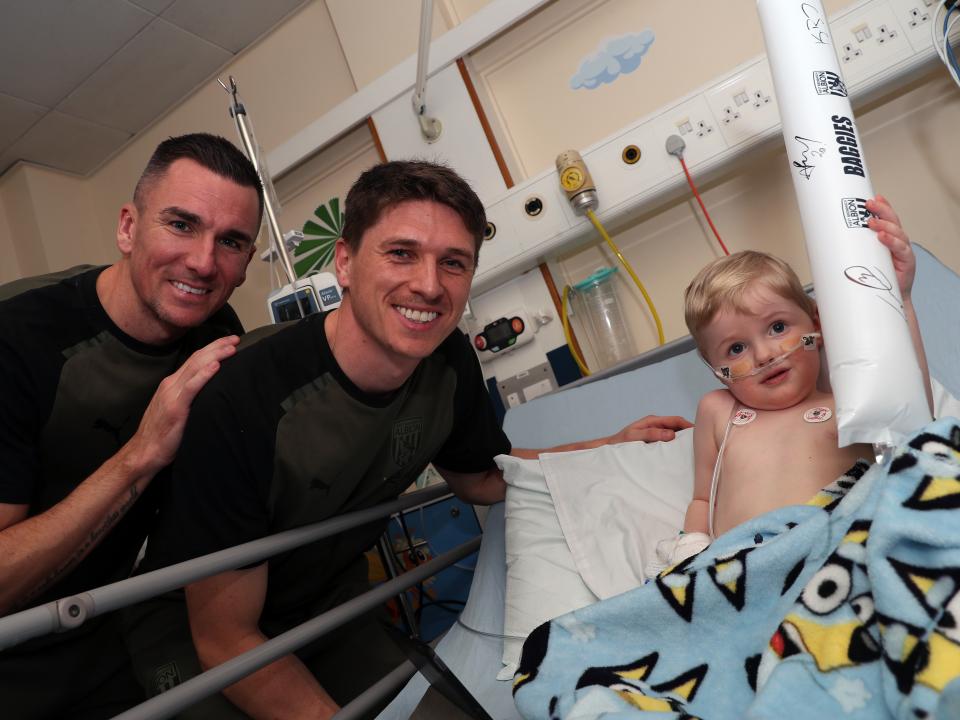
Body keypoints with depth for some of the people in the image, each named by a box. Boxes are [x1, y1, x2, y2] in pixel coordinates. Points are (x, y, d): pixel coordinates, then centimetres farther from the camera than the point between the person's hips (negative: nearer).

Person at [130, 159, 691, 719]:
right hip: (195, 627, -3)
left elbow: (480, 478, 3)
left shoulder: (450, 363, -16)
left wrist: (614, 446, -8)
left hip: (332, 604, 4)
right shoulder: (244, 398, -33)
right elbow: (226, 639, -23)